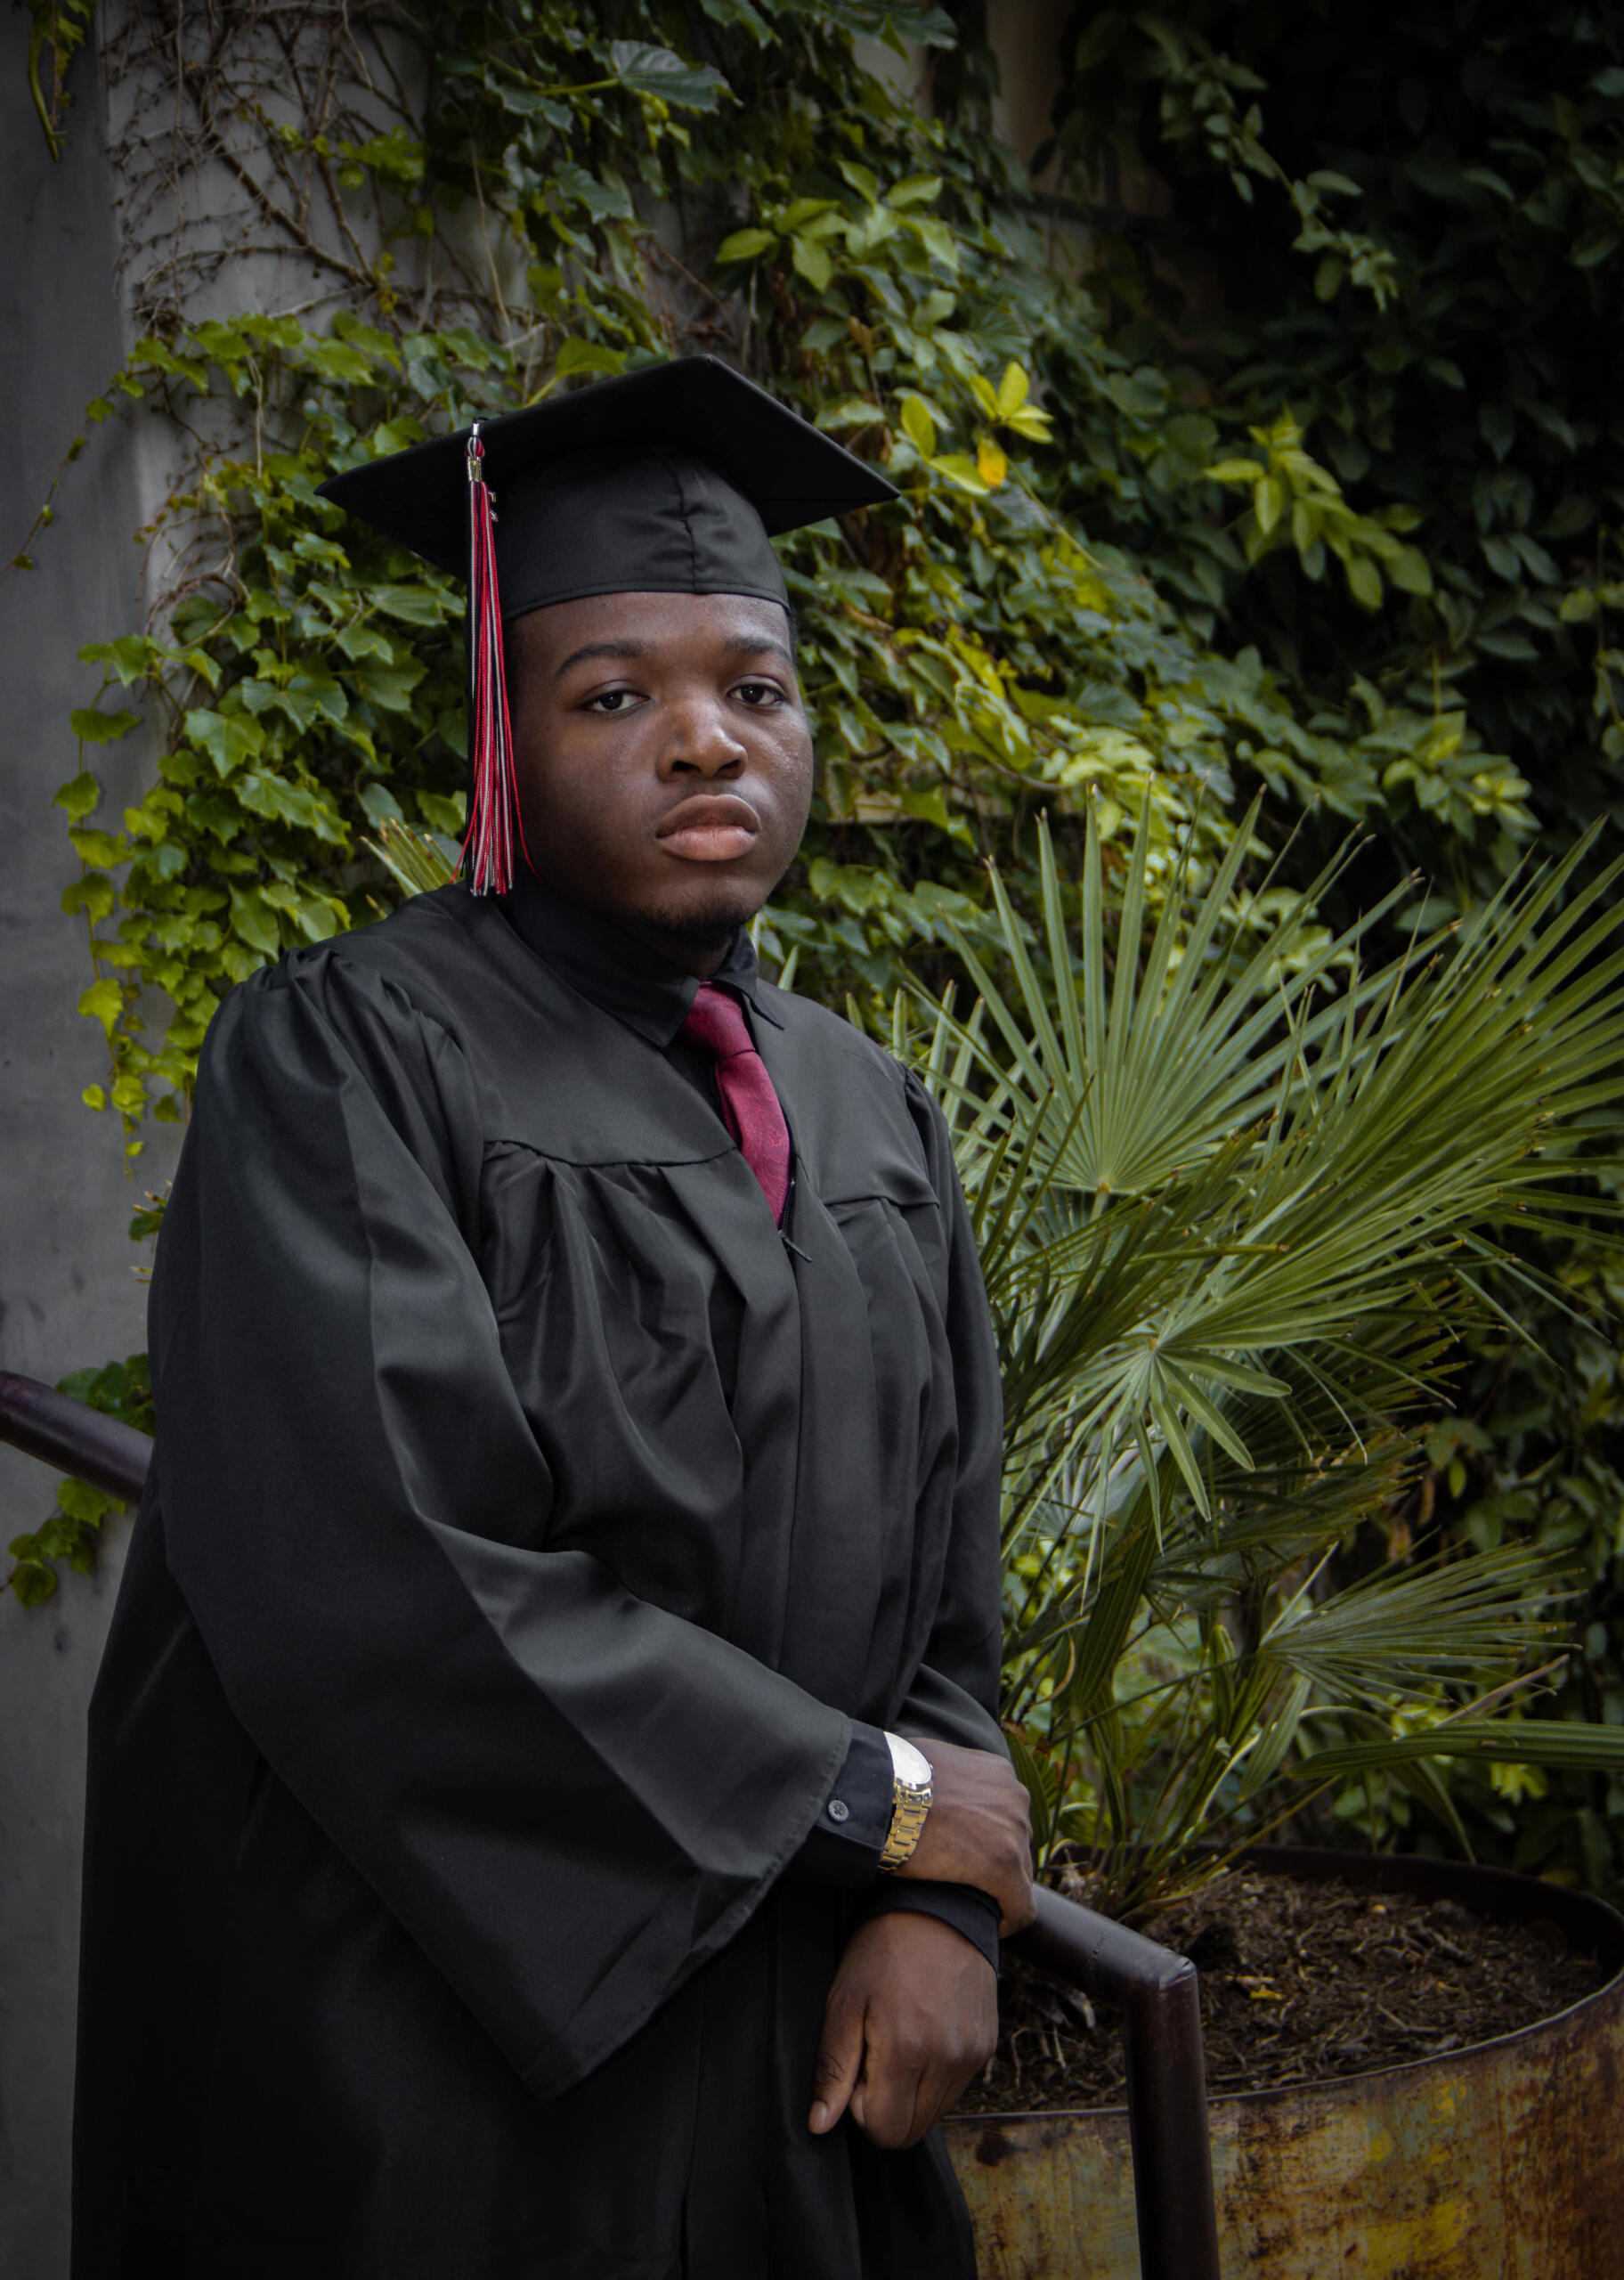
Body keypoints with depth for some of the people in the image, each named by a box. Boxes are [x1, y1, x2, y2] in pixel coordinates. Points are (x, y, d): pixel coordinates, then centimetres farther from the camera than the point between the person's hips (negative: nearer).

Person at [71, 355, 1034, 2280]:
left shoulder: (874, 1116, 8)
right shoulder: (343, 1058, -12)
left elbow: (940, 1587, 9)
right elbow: (384, 1583, -22)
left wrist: (939, 1907, -9)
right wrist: (866, 1796, -15)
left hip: (785, 2055, 6)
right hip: (431, 2062, -5)